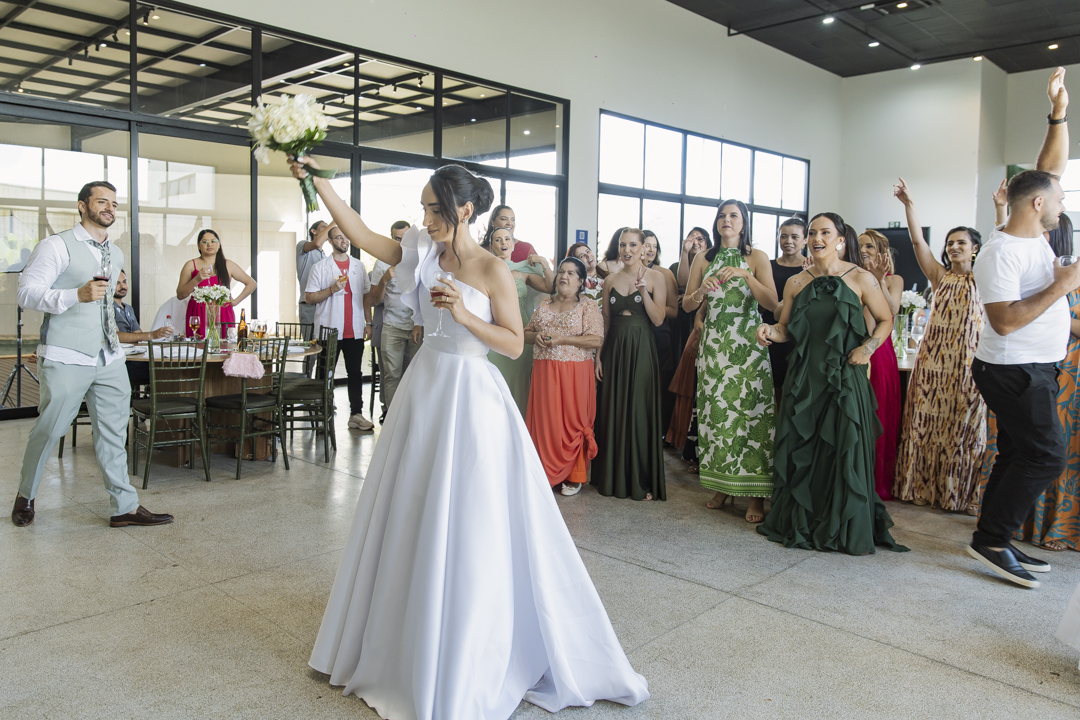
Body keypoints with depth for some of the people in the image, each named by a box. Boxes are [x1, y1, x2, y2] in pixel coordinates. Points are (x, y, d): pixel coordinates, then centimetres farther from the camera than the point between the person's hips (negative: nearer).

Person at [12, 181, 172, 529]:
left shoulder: (116, 254, 18)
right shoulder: (57, 246, -5)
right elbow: (27, 291, -12)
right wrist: (77, 295, -25)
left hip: (109, 359, 6)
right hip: (66, 359, -6)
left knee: (114, 433, 5)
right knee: (48, 430, 2)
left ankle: (125, 507, 9)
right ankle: (25, 496, 26)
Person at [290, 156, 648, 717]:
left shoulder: (493, 269, -8)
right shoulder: (424, 253, 6)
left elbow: (515, 344, -8)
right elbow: (361, 235, 3)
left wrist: (465, 315, -20)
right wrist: (317, 183, -3)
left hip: (470, 398, -6)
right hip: (424, 388, 6)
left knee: (467, 529, 0)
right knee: (414, 520, 15)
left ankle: (469, 667, 19)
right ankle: (410, 646, 37)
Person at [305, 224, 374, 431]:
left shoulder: (358, 266, 13)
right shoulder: (320, 267, 2)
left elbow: (367, 295, 13)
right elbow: (309, 298, -2)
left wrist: (368, 323, 6)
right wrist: (331, 290, -16)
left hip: (355, 331, 3)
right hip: (329, 330, -3)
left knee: (355, 373, 5)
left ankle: (356, 414, 9)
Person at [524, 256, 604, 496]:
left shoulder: (588, 306, -1)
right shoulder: (545, 303, 14)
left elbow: (597, 340, -10)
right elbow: (526, 332, 19)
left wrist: (563, 339, -16)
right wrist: (536, 336, -5)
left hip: (574, 372, -4)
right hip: (544, 371, 4)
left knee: (572, 421, 0)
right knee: (545, 420, 3)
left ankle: (573, 476, 12)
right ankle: (548, 472, 15)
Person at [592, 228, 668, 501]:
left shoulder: (655, 278, 0)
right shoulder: (610, 281, 10)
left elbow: (658, 318, -9)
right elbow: (605, 322, 11)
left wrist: (642, 288, -17)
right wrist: (599, 356, 5)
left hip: (641, 350, -3)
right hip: (614, 349, 3)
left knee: (640, 410, -2)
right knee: (612, 410, 5)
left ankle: (642, 481, 8)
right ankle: (613, 477, 17)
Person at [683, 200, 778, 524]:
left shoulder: (756, 257, 4)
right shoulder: (703, 259, 12)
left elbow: (772, 303, -8)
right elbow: (686, 305, 10)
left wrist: (745, 275, -19)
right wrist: (701, 291, -10)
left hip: (748, 344, -3)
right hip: (714, 342, 3)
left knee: (751, 411, -8)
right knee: (715, 410, 2)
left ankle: (756, 495, -3)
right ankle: (722, 486, 13)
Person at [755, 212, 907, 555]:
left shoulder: (860, 279, 0)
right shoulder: (796, 283, 9)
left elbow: (885, 320, 6)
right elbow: (786, 330, 11)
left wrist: (869, 347, -11)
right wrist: (769, 331, -10)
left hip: (845, 376, -3)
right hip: (804, 375, 3)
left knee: (845, 448, -3)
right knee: (801, 448, 4)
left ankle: (847, 530, 11)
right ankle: (800, 523, 16)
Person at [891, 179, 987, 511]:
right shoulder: (940, 276, 9)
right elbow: (918, 240, 0)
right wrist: (909, 203, -8)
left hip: (968, 362, -1)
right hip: (935, 357, 2)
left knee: (962, 425, 2)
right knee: (926, 421, 3)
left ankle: (957, 492, 13)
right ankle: (923, 486, 14)